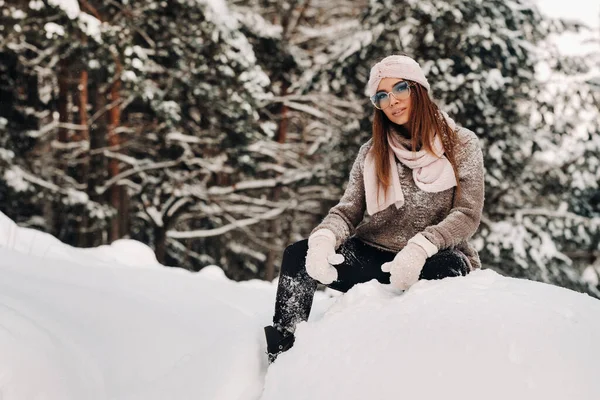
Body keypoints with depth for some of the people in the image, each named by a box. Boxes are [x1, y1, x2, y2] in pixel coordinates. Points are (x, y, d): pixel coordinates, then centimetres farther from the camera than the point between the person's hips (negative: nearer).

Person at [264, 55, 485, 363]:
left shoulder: (461, 144, 2)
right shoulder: (372, 153, 11)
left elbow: (467, 214, -8)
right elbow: (349, 210, 2)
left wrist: (420, 247, -28)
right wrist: (323, 238, -24)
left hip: (431, 260, -3)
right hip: (371, 255, 3)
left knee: (450, 268, -39)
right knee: (297, 257, -20)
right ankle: (278, 358, -14)